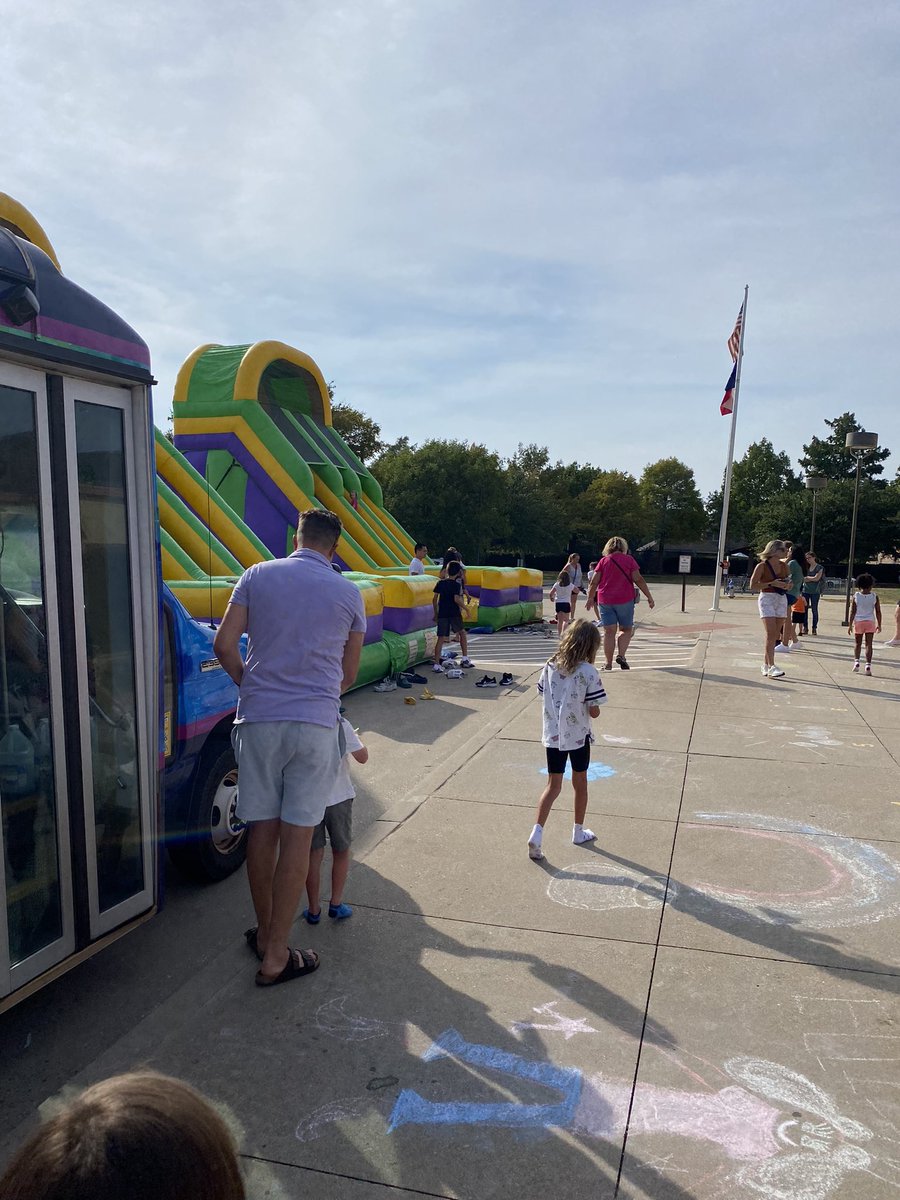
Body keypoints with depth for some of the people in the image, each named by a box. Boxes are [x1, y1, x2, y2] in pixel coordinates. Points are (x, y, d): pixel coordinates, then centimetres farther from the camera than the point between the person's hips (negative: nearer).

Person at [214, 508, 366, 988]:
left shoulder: (257, 576, 6)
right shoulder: (348, 593, 6)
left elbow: (224, 645, 1)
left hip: (258, 718, 2)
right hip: (316, 723, -1)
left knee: (262, 830, 13)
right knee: (296, 837, 3)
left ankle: (265, 934, 30)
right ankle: (275, 956, 10)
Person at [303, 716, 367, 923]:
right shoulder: (341, 725, -16)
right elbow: (362, 757, -8)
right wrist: (357, 739, 10)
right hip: (338, 797, -2)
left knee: (314, 854, 13)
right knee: (341, 851, 17)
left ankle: (313, 910, 18)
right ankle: (336, 904, 19)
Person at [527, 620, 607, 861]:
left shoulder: (550, 667, -4)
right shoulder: (588, 672, -17)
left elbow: (543, 695, 4)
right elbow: (594, 712, -14)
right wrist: (588, 707, 6)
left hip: (552, 735, 3)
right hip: (578, 736, -3)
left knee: (553, 786, 11)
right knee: (580, 783, 17)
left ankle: (537, 833, -5)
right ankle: (578, 832, 33)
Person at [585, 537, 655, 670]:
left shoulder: (603, 561, 5)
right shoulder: (628, 559, 1)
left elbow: (594, 582, 2)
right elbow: (638, 579, -5)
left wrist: (590, 598, 13)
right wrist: (649, 597, 0)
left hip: (605, 601, 2)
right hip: (625, 599, -1)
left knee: (609, 632, 4)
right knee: (626, 629, 12)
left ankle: (608, 663, 5)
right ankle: (621, 655, -8)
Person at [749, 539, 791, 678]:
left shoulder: (783, 566, 12)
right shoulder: (762, 566, -6)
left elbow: (789, 583, 22)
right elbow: (752, 586, -10)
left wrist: (787, 585, -2)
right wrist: (772, 584, -18)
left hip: (781, 599, 6)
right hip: (767, 598, -6)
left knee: (774, 635, 6)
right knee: (771, 634, -13)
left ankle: (766, 665, 15)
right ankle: (771, 667, -15)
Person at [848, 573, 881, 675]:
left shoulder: (856, 596, -5)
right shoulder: (875, 596, -4)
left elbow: (853, 612, -5)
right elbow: (878, 612, -1)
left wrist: (850, 625, 0)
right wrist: (879, 625, 7)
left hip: (858, 622, 0)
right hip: (870, 622, 0)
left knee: (858, 643, 16)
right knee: (869, 644, 1)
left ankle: (856, 661, 6)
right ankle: (868, 665, -5)